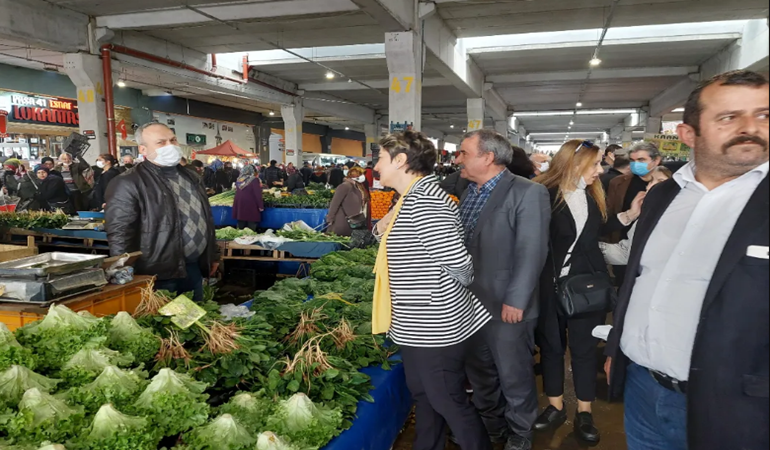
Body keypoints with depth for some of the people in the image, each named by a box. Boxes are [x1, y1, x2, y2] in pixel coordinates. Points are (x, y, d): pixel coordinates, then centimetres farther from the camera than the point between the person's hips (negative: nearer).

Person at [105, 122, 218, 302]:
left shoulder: (189, 177, 13)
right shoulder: (129, 184, -12)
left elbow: (206, 219, 20)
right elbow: (119, 234, -14)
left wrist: (212, 256, 20)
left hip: (194, 268, 7)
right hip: (159, 275, -7)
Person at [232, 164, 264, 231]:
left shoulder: (239, 180, 8)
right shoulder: (254, 180, -11)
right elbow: (258, 194, -13)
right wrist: (261, 206, -9)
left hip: (240, 204, 6)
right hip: (251, 205, -6)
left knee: (241, 227, 11)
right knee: (251, 228, -3)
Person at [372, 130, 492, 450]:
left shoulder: (424, 201, -24)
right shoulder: (412, 197, 10)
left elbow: (458, 262, -28)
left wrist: (462, 285, -10)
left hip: (435, 327, -10)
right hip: (417, 325, 10)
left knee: (449, 402, 7)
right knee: (423, 396, 24)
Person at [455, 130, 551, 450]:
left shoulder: (528, 193, -12)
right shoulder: (466, 191, 11)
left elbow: (531, 253, -17)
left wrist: (515, 301, -20)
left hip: (506, 307, -7)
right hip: (468, 302, 7)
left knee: (514, 376, 11)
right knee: (479, 372, 20)